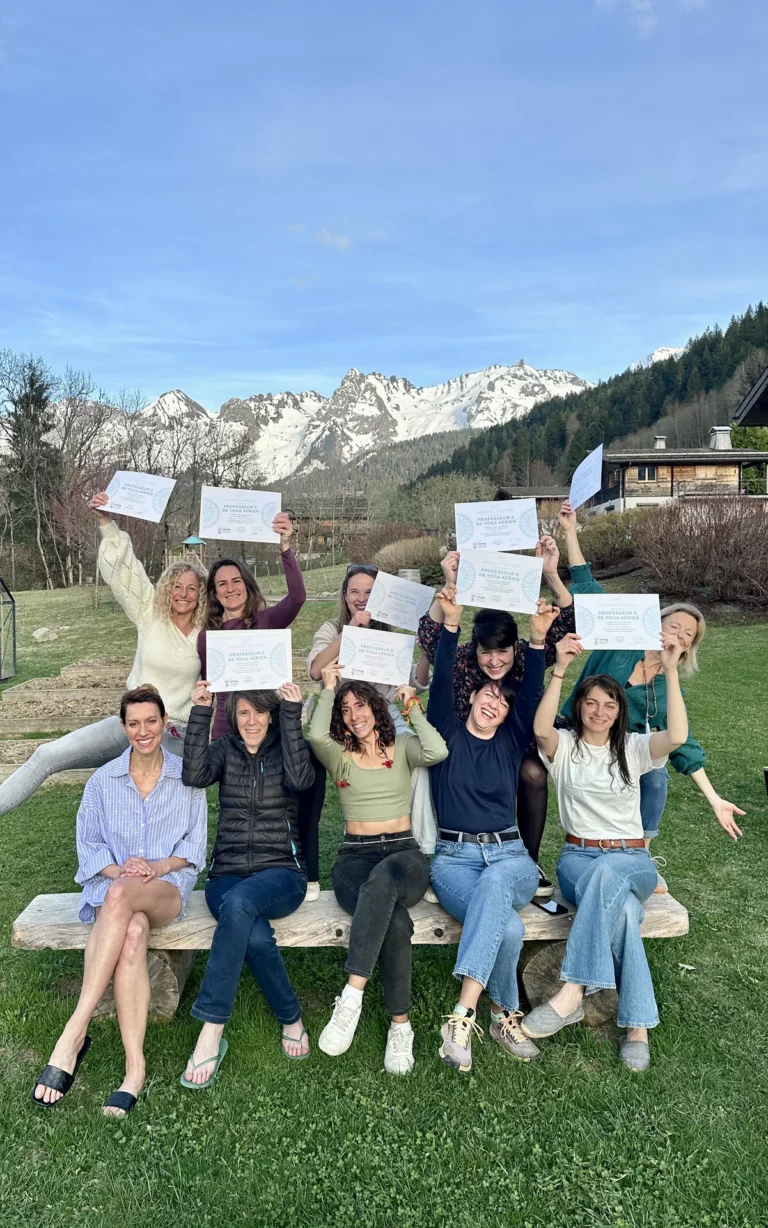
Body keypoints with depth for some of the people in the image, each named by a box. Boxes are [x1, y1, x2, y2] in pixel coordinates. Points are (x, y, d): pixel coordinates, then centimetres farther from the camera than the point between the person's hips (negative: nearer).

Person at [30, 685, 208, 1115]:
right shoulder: (103, 780, 10)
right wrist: (117, 868, -12)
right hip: (112, 885, 2)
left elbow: (195, 844, 6)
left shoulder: (187, 776, 6)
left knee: (121, 895, -39)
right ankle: (135, 1067, -37)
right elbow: (89, 845, 9)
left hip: (169, 888, -1)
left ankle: (74, 1035, -37)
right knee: (133, 932, -37)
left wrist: (158, 866, -13)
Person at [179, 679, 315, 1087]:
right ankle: (291, 1020, -7)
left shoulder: (284, 748, 7)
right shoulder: (226, 749, 11)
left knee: (238, 901, -36)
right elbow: (194, 775, -10)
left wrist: (292, 713, -19)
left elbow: (300, 778, -17)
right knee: (256, 937, -31)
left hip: (281, 873, -2)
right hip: (228, 874, 2)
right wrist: (200, 712, -13)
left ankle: (211, 1032, -26)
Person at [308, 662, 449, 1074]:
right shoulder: (338, 755, 12)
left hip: (404, 854, 0)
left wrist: (413, 708, 0)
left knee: (382, 878, -39)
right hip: (355, 858, 0)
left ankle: (352, 995, -38)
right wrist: (328, 688, -1)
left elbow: (438, 751, -12)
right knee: (396, 920, -34)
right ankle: (400, 1024, -24)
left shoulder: (402, 747, 12)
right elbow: (316, 735, -13)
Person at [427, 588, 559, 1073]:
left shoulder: (512, 741, 11)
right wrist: (450, 624, -20)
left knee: (495, 883, -37)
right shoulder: (447, 733, 8)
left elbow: (532, 694, -4)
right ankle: (505, 1017, -8)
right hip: (454, 858, -1)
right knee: (509, 928, -30)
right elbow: (442, 683, -8)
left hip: (510, 857, 1)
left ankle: (463, 1015, -37)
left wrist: (538, 639, -19)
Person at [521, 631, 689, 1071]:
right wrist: (560, 669, -29)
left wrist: (671, 670, -22)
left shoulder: (633, 748, 7)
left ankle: (572, 992, -38)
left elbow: (678, 736, -15)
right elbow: (541, 729, -21)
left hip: (632, 861, 0)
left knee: (608, 872, -38)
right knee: (622, 908, -35)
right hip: (578, 858, 0)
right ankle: (637, 1026, -27)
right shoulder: (564, 746, 5)